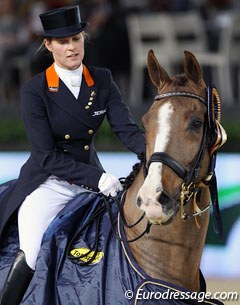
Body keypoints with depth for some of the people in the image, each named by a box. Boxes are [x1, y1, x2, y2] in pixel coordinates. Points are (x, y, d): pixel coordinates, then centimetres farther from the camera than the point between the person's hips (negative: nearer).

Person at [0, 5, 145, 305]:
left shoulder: (102, 81, 1)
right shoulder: (34, 90, -12)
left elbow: (127, 129, -9)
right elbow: (47, 156, -15)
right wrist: (96, 178, -25)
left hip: (93, 177, 5)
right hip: (48, 184, -5)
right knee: (32, 258, -24)